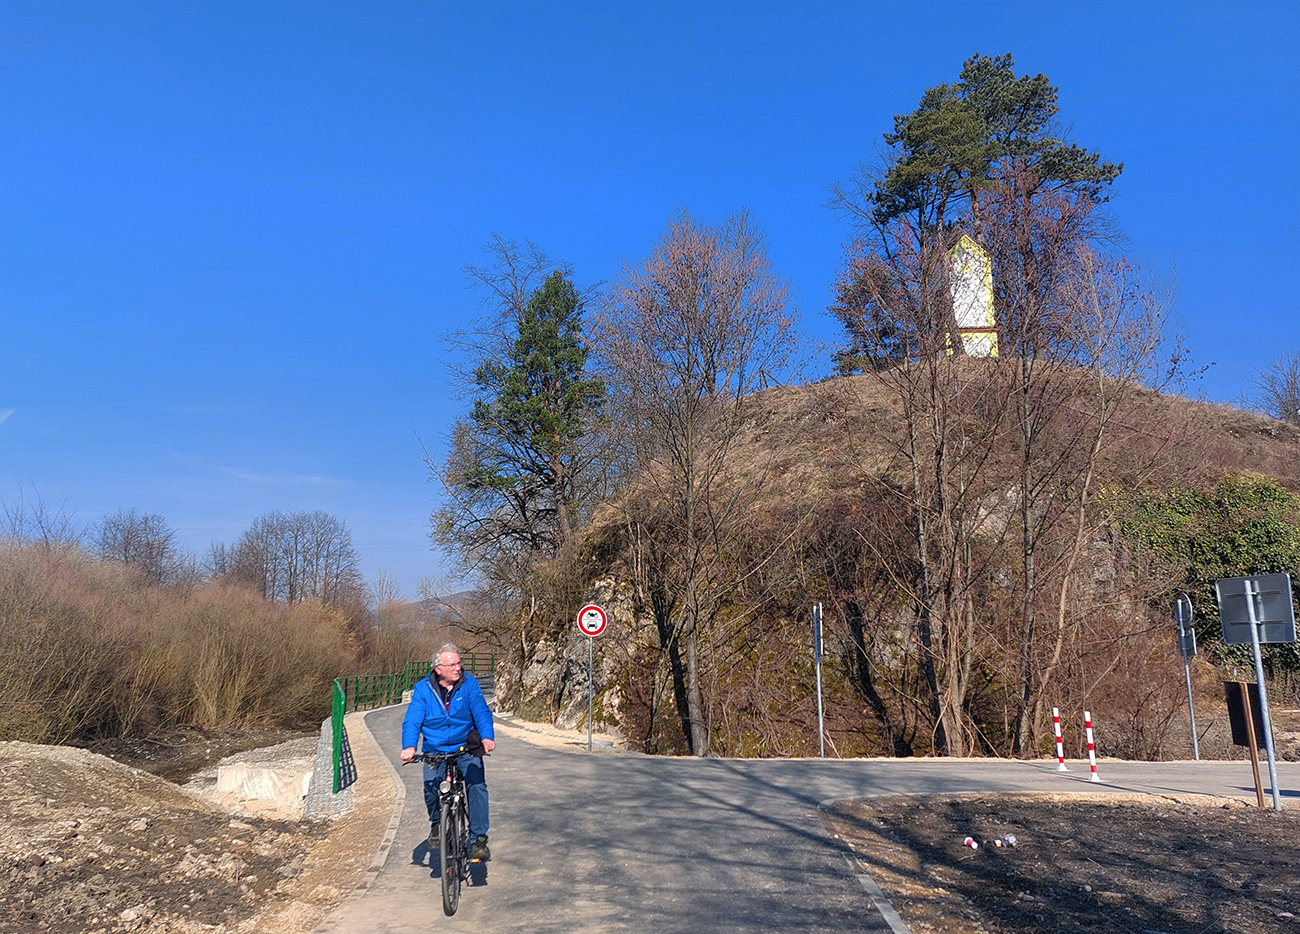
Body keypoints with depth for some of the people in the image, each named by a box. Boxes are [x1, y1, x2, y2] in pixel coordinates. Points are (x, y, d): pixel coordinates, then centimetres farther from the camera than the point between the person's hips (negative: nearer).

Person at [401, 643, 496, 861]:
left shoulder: (469, 684, -4)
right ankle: (436, 821, 12)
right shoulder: (423, 689, -3)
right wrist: (409, 746, -30)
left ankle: (479, 838, -12)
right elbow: (412, 720, -11)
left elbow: (481, 711, -15)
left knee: (477, 784, -23)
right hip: (435, 752, 1)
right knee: (431, 786, -22)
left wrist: (487, 736, -34)